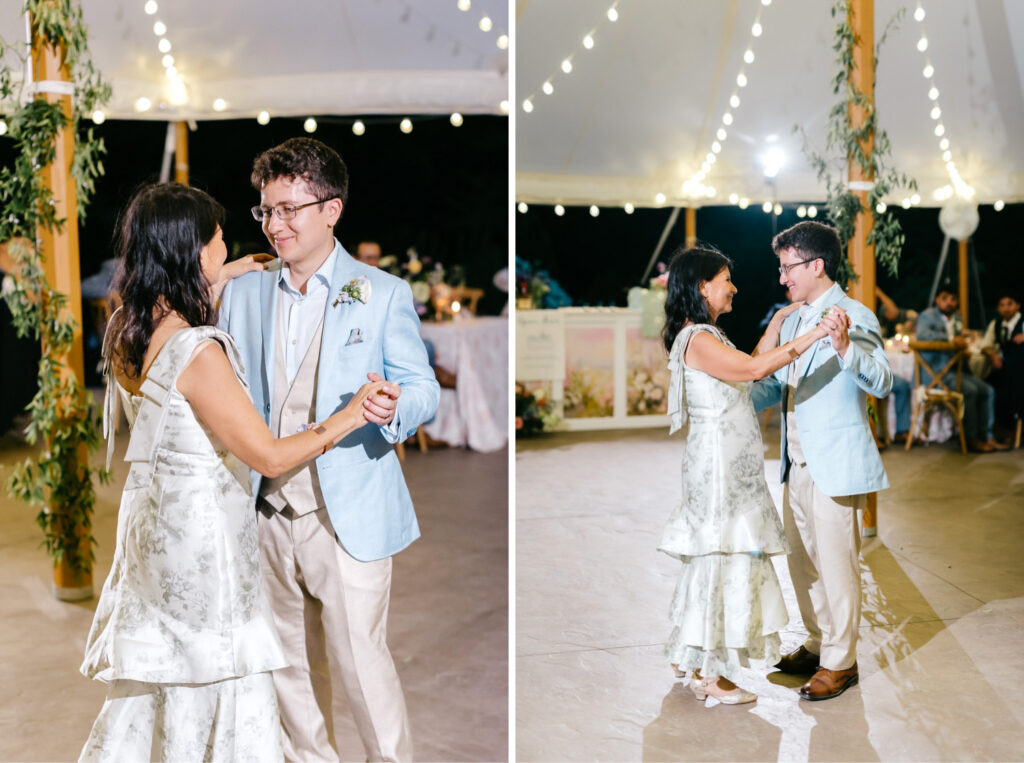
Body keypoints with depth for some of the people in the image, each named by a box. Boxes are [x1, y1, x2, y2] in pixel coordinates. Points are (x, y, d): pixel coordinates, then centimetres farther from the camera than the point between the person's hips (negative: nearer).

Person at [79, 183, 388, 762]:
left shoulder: (123, 330, -1)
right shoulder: (199, 352, -26)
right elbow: (271, 457, -22)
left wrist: (217, 283, 25)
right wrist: (344, 420, -10)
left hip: (149, 517, 9)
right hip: (202, 526, -8)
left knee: (153, 674, 22)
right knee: (218, 679, 9)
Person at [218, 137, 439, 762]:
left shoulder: (383, 294, -3)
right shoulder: (243, 293, 9)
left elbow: (425, 388, -3)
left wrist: (394, 409, -26)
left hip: (348, 518, -4)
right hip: (268, 514, 5)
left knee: (361, 666, -1)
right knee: (291, 667, 17)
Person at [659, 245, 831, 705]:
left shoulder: (707, 336, 14)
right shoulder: (696, 340, -18)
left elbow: (748, 368, 22)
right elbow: (753, 370, -30)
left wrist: (777, 322, 22)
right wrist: (815, 334, -31)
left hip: (731, 466, 10)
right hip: (718, 464, -10)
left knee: (723, 559, 15)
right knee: (723, 558, -4)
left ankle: (701, 665, 27)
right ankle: (709, 674, 7)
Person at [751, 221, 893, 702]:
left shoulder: (854, 318, -12)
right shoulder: (792, 321, 14)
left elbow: (881, 383, -24)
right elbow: (773, 385, 21)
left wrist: (845, 347, -41)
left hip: (834, 464, -8)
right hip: (797, 463, 8)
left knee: (835, 562, 0)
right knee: (802, 559, 17)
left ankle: (840, 662, 14)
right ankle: (818, 645, 33)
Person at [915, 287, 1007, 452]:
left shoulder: (957, 318, 17)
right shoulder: (928, 315, -7)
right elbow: (922, 335, -28)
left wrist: (963, 344, 6)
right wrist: (951, 339, -33)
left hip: (956, 369, 8)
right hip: (936, 372, -8)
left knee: (988, 390, -6)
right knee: (970, 390, -26)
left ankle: (986, 436, 0)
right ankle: (971, 439, -16)